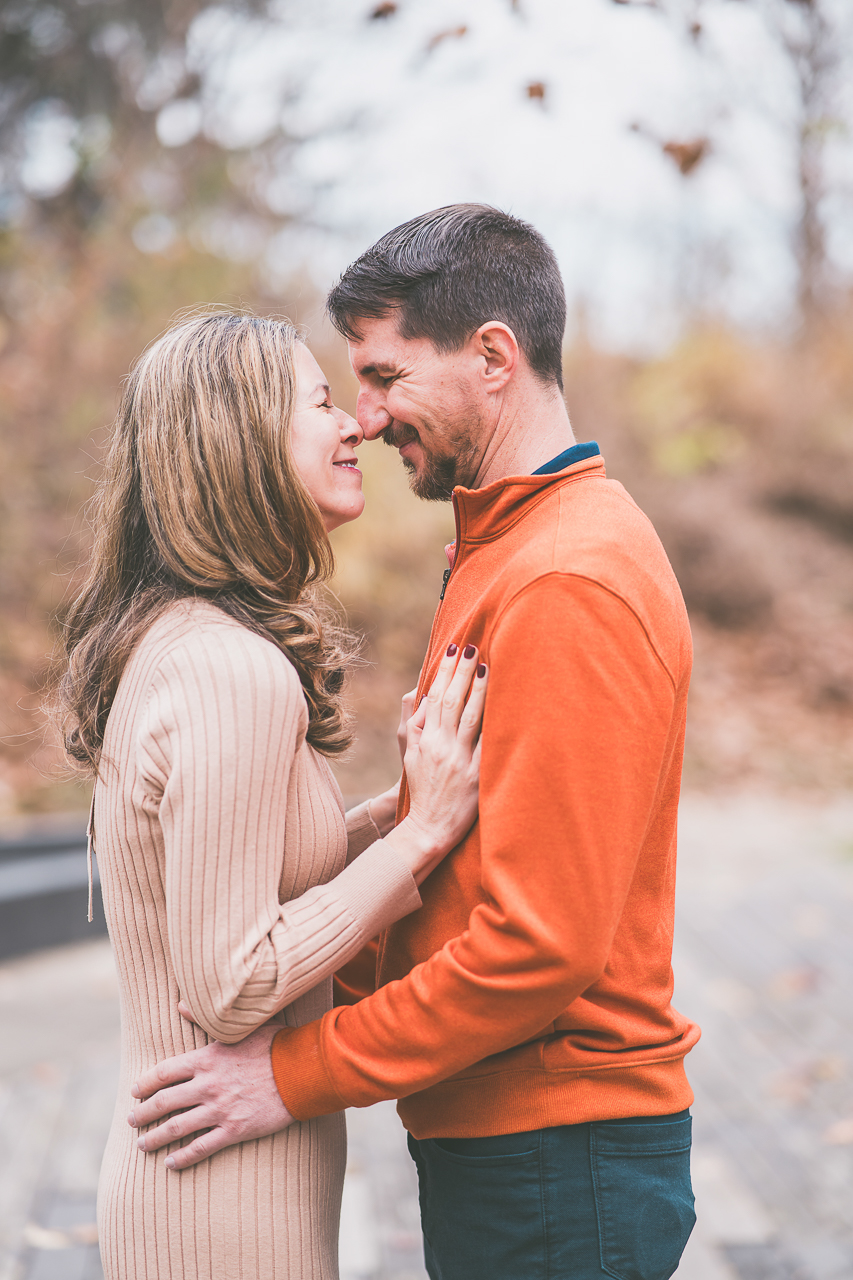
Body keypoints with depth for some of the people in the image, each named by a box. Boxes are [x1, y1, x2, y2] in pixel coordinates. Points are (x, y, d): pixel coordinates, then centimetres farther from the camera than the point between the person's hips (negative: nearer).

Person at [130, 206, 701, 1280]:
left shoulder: (566, 586, -21)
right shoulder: (500, 554, 13)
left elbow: (541, 943, -25)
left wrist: (297, 1072, -19)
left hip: (560, 1160, -9)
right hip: (487, 1139, 9)